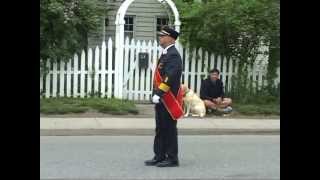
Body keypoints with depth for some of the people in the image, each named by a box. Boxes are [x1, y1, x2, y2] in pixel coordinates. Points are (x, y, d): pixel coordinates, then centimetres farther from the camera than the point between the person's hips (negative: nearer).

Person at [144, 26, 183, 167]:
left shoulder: (173, 55, -15)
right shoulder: (166, 54, 16)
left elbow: (170, 77, -24)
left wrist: (159, 94, -24)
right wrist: (156, 94, 16)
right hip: (161, 99, 10)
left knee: (169, 129, -1)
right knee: (160, 129, 13)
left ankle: (172, 159, 8)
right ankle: (160, 157, 21)